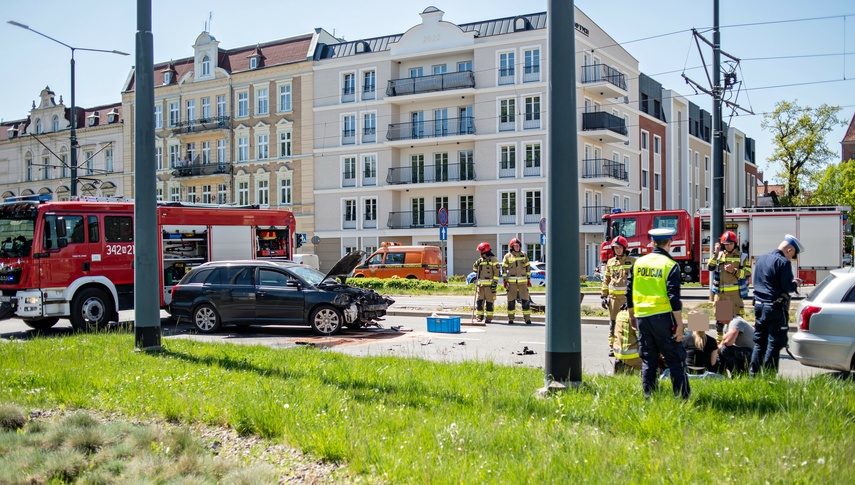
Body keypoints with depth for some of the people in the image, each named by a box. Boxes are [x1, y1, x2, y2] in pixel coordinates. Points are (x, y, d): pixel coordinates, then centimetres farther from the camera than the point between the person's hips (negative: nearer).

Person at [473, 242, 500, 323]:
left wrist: (495, 283, -15)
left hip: (489, 285, -6)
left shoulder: (493, 259, -4)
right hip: (480, 284, 6)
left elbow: (496, 272, -8)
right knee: (479, 301, 2)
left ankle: (489, 317, 5)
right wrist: (476, 264, 3)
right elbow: (475, 269, 23)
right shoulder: (480, 260, 15)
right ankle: (480, 317, 9)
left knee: (489, 302, -2)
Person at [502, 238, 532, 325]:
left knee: (525, 300, -3)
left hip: (523, 281, 1)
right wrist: (505, 281, -4)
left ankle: (527, 319, 1)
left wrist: (529, 280, 8)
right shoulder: (507, 256, 2)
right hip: (512, 281, -1)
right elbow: (504, 269, 3)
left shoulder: (524, 255, 8)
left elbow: (528, 268, 12)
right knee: (511, 301, 1)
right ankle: (510, 319, 10)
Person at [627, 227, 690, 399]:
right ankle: (682, 397, 3)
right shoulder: (670, 265, -8)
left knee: (648, 360, 12)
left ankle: (648, 397, 14)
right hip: (663, 317, -4)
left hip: (642, 318, 5)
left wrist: (631, 316, 21)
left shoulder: (638, 262, 6)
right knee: (675, 359, 3)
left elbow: (629, 292, 10)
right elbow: (674, 297, -13)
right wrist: (679, 324, -10)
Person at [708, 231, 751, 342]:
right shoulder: (719, 255, 10)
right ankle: (718, 340, 22)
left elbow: (748, 273, -2)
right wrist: (716, 253, -7)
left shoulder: (741, 256, 2)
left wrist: (734, 271, -15)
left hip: (734, 292, -3)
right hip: (720, 292, 3)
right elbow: (710, 267, -2)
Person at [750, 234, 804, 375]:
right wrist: (796, 283, 5)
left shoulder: (761, 259, 12)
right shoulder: (783, 262, -14)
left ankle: (753, 373, 16)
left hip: (759, 305, 7)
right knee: (775, 343, 1)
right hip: (776, 307, -7)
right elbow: (788, 287, -17)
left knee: (759, 342, 14)